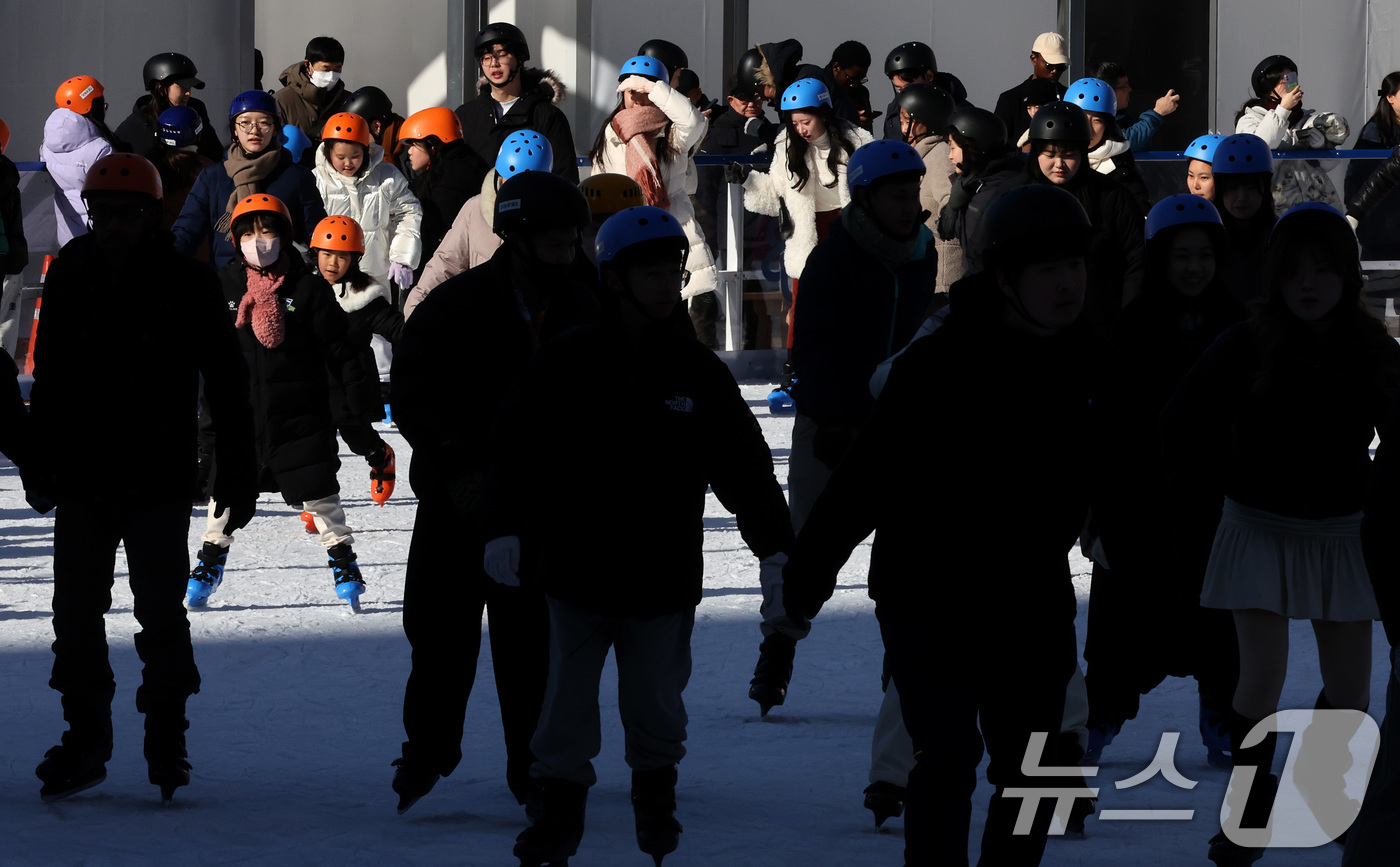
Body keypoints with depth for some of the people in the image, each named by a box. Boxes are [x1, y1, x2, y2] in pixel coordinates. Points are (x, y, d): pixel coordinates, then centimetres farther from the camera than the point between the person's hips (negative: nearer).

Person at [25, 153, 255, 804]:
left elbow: (227, 384, -3)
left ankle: (166, 743, 11)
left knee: (161, 615, -1)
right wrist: (39, 461, 15)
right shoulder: (70, 275, 4)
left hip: (158, 482, -3)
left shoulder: (186, 284, -6)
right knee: (75, 614, 4)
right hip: (81, 477, 3)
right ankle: (85, 738, 16)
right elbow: (48, 377, 14)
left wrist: (237, 476, -5)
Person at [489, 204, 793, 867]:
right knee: (568, 702, 2)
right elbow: (520, 447, -4)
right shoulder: (568, 363, -6)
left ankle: (656, 792, 32)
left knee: (655, 703, 9)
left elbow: (742, 462, 4)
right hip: (577, 566, -1)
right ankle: (558, 806, 15)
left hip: (663, 576, 1)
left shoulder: (696, 370, 1)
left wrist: (773, 543, -1)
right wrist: (506, 527, -14)